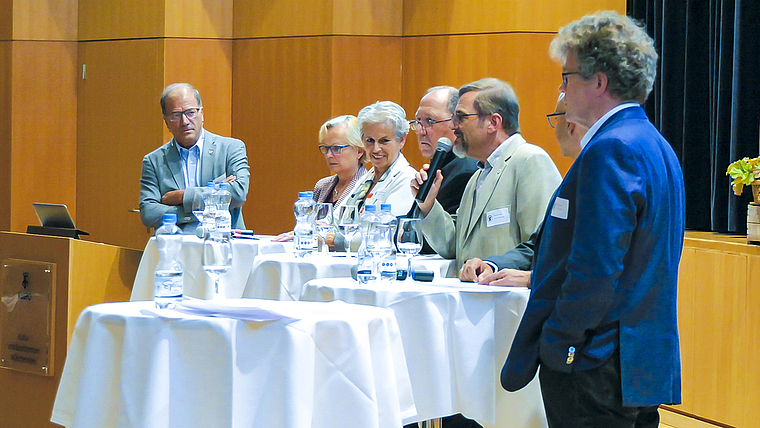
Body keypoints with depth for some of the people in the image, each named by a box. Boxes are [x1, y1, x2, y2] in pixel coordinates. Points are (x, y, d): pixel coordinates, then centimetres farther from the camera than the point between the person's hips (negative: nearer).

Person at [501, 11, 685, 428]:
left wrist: (553, 346, -14)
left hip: (596, 372, -10)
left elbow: (596, 272, -22)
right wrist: (538, 275, 21)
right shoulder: (655, 145, 15)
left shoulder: (611, 150, -17)